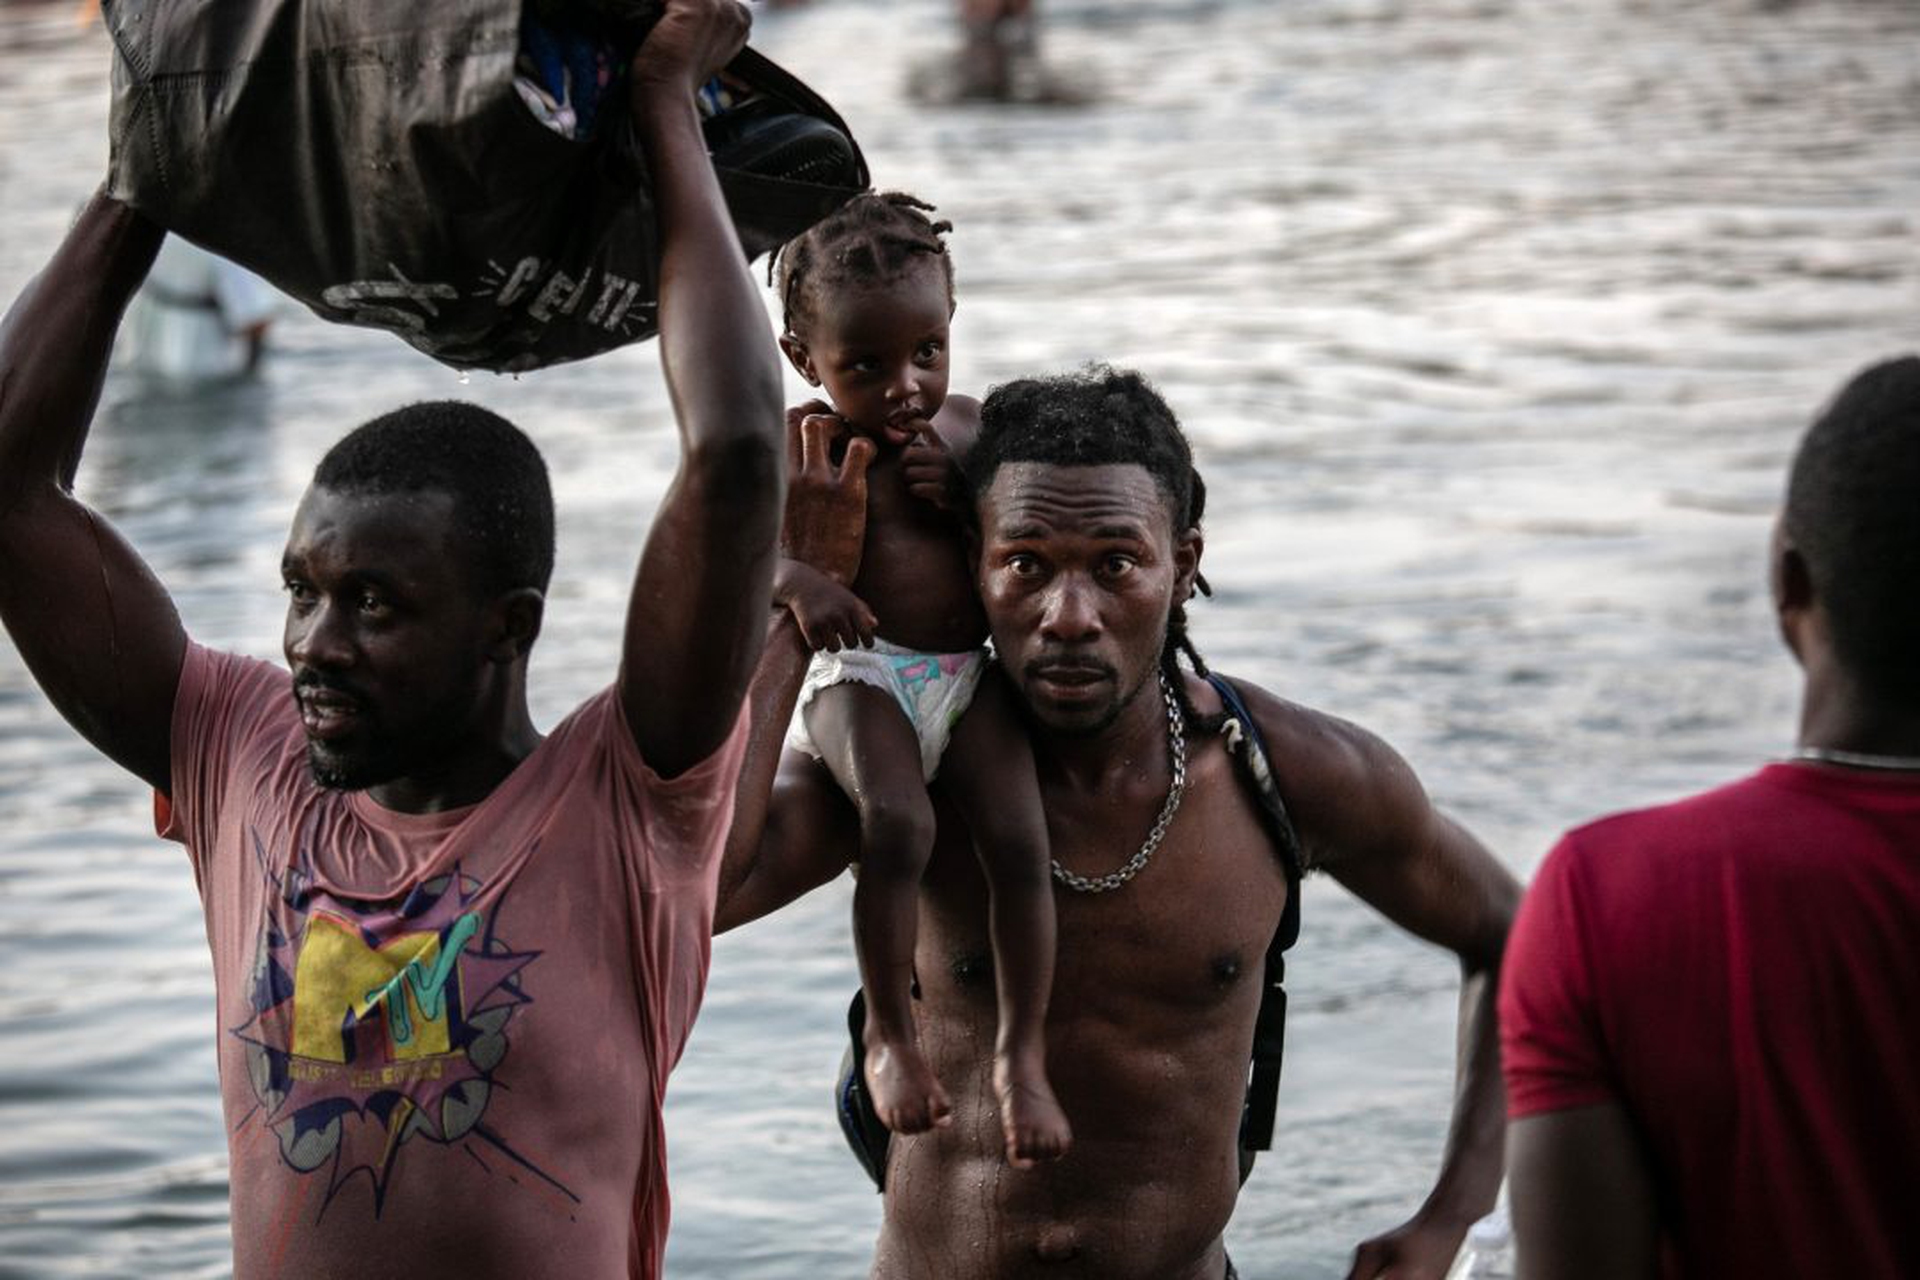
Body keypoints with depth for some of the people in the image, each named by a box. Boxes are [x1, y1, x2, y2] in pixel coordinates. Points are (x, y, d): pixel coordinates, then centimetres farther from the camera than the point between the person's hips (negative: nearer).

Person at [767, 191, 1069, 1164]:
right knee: (897, 825, -30)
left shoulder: (967, 427, 11)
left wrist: (963, 493, -5)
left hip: (968, 677, 4)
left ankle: (1022, 1056, -7)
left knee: (1019, 837, -17)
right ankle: (889, 1036, -14)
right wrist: (797, 581, -32)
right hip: (863, 676, -4)